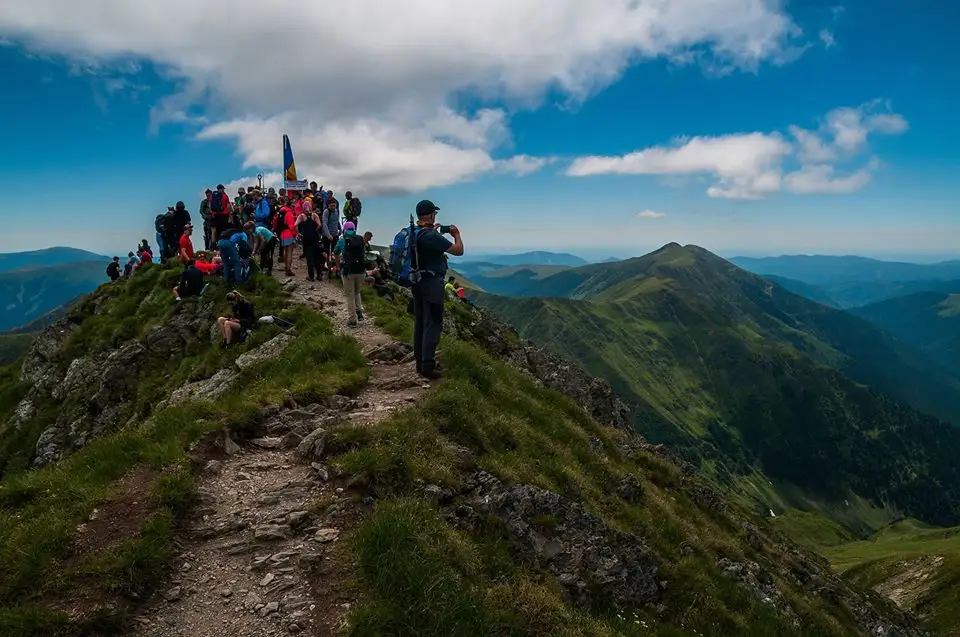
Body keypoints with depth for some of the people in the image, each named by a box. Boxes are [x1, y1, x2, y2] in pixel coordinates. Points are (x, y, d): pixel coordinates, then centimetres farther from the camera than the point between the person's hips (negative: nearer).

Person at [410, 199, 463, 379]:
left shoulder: (413, 234, 6)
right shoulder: (432, 236, -20)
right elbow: (458, 251, -16)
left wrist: (432, 229, 24)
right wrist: (456, 234, 1)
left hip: (417, 282, 9)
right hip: (432, 283, -9)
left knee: (420, 323, 13)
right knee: (433, 324, -5)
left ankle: (421, 362, 21)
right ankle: (427, 367, -4)